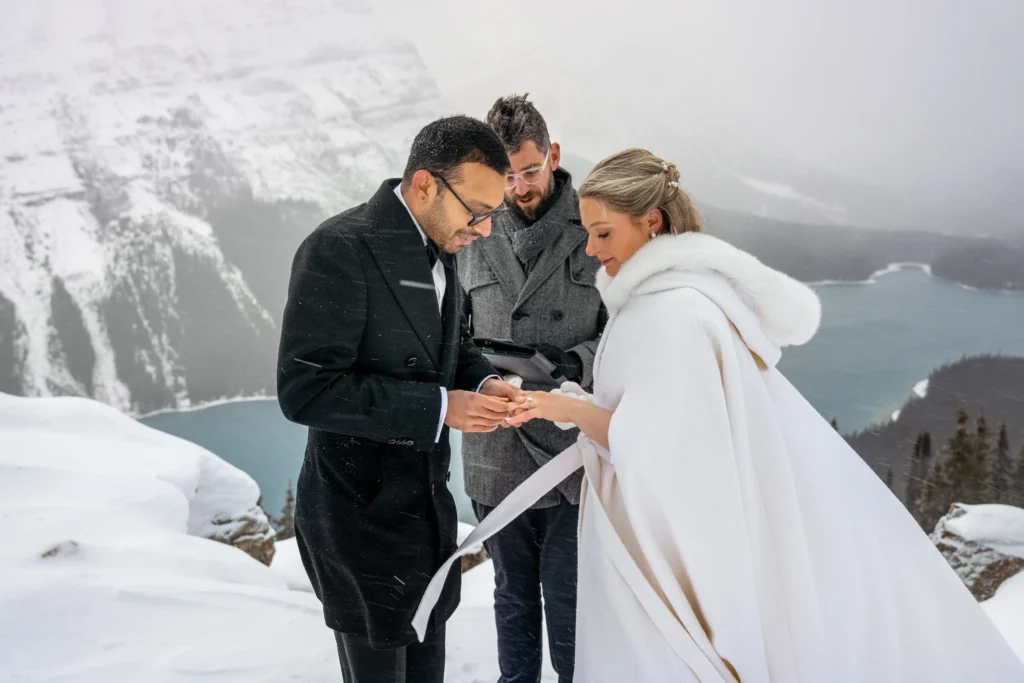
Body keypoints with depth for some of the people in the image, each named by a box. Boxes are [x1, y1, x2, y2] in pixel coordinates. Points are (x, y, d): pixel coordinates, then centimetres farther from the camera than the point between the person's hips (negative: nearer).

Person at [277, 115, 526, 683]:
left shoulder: (438, 246, 4)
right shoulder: (340, 248, -22)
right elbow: (305, 389, -26)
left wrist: (483, 384, -5)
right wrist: (440, 407, -27)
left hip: (428, 503, 8)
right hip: (362, 514, -8)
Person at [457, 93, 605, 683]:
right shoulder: (476, 240, 7)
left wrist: (577, 362, -21)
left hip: (573, 457, -3)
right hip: (495, 457, 4)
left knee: (569, 604, 6)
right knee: (513, 596, 20)